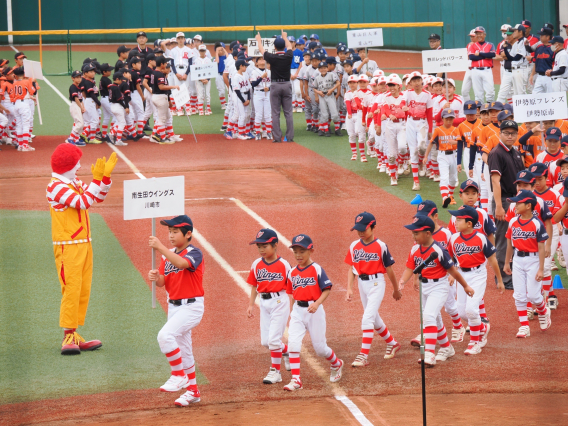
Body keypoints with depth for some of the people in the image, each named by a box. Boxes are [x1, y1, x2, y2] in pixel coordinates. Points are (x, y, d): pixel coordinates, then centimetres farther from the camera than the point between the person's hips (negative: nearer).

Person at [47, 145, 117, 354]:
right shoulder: (55, 187, -13)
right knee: (71, 290, -12)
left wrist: (106, 175, 6)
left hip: (84, 244, 9)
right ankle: (68, 338, -10)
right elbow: (83, 202, -22)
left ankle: (74, 337, 12)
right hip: (67, 247, -9)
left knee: (83, 291, 8)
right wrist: (97, 178, -20)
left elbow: (99, 197, 18)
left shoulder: (76, 183, 14)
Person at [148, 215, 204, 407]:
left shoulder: (194, 253, -13)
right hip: (173, 306, 8)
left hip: (191, 306, -8)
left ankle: (179, 375, -12)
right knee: (183, 349, 14)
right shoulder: (168, 255, 9)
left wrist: (160, 248, -41)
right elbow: (162, 282, 5)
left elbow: (181, 263, -35)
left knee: (165, 336, -26)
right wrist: (156, 277, -18)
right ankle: (193, 391, 25)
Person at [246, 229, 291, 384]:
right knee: (265, 341, 7)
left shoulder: (284, 265, -9)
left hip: (280, 302, -5)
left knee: (273, 338, -9)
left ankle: (275, 371, 4)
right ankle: (285, 351, 36)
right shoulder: (256, 265, 3)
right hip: (264, 303, 5)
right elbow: (254, 286, 12)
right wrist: (251, 305, 7)